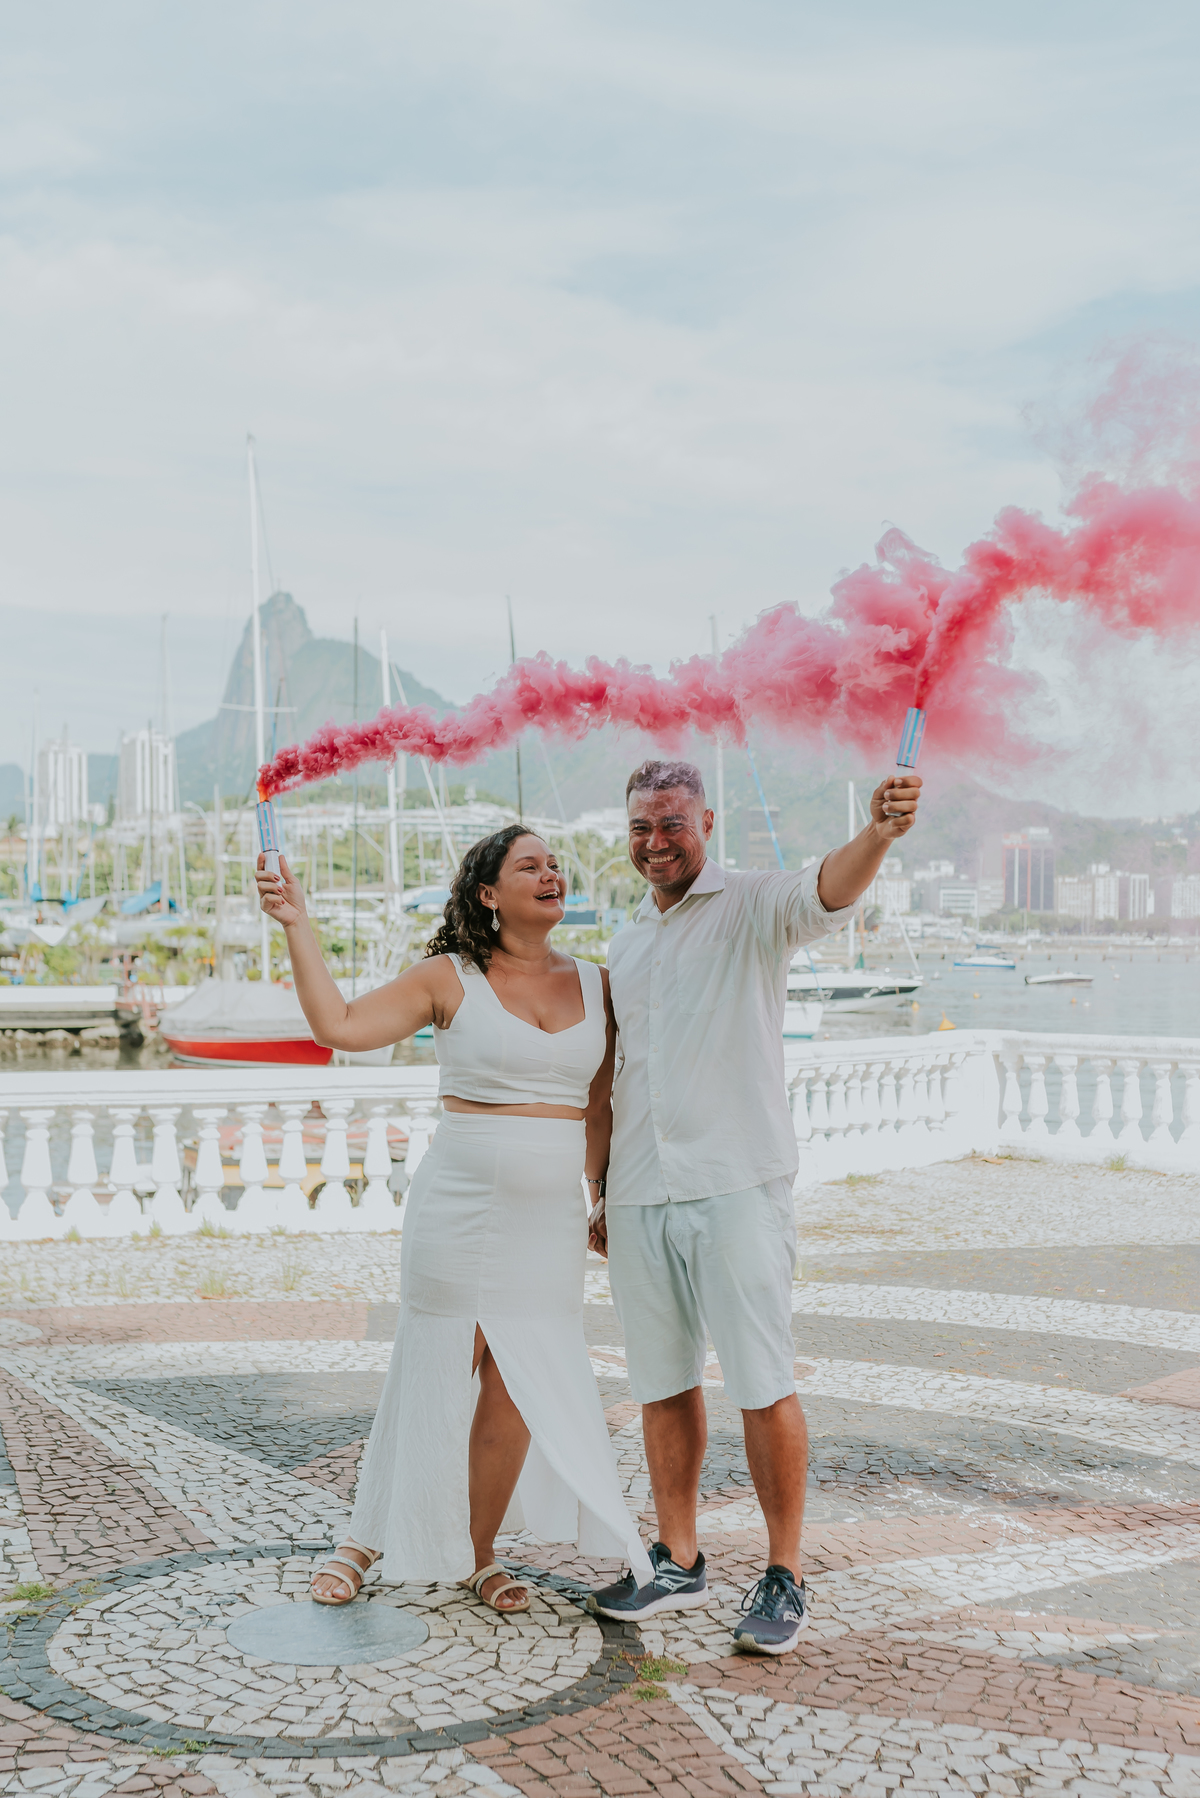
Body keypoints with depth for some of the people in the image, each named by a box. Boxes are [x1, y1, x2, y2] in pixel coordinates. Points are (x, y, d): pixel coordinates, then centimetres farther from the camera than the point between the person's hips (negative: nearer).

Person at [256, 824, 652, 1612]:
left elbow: (599, 1106, 14)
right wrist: (298, 926, -13)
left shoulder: (597, 985, 8)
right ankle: (368, 1540, 24)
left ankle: (479, 1555, 24)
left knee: (518, 1389, 5)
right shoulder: (449, 979, -2)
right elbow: (339, 1024, -9)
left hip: (552, 1218, 3)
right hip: (460, 1210, -3)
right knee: (431, 1378, 4)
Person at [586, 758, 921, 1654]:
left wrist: (878, 834, -48)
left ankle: (785, 1577, 10)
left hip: (737, 1185, -6)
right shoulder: (627, 941, 17)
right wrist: (605, 1195, 19)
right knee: (663, 1385, 13)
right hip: (640, 1198, 6)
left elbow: (826, 891, -26)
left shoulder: (753, 907, -3)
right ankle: (679, 1562, 26)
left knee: (764, 1387, -2)